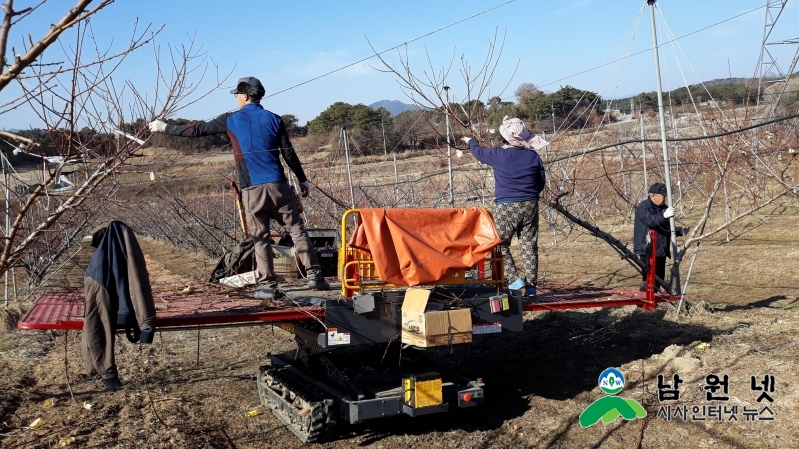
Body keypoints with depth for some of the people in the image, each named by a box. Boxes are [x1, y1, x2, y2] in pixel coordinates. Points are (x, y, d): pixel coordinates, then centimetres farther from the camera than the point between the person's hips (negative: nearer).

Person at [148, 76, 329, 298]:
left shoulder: (231, 120, 4)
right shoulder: (273, 119, 7)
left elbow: (197, 130, 10)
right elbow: (289, 153, 6)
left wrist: (164, 127, 22)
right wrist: (303, 180, 15)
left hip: (252, 189, -1)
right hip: (277, 185, 1)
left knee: (260, 239, 4)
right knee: (297, 230, 5)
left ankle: (267, 286, 3)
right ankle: (314, 275, 3)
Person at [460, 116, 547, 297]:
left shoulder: (499, 154, -7)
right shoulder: (534, 156, 2)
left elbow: (479, 152, 14)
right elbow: (541, 183, 10)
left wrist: (470, 141, 35)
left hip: (506, 207, -4)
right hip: (530, 206, 4)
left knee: (501, 245, 6)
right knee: (529, 246, 6)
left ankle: (514, 280, -6)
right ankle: (531, 285, 7)